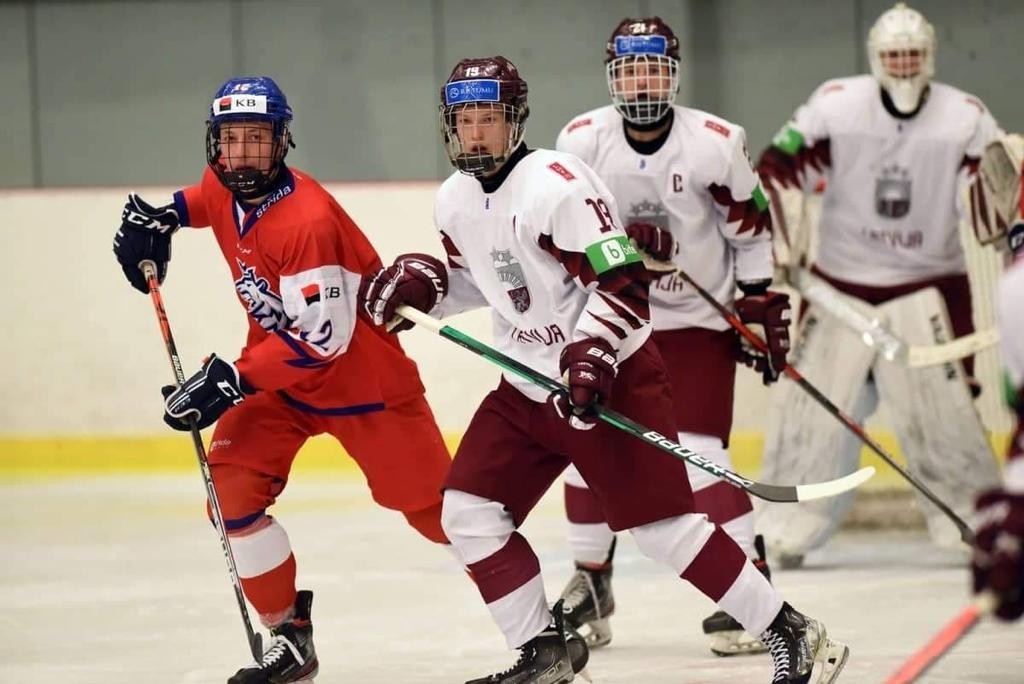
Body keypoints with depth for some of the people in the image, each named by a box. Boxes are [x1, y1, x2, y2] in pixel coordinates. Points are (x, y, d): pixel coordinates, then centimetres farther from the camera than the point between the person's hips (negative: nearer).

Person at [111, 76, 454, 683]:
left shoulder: (306, 220, -31)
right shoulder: (226, 188, -4)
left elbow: (323, 336, -32)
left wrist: (231, 381, -32)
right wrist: (165, 216, 6)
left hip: (363, 376, -7)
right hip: (277, 369, 7)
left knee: (433, 506, 0)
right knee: (232, 491, -11)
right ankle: (290, 634, 1)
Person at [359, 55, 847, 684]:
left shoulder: (557, 184, -20)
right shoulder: (456, 201, 6)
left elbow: (624, 280, -22)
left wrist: (592, 356, -32)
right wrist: (421, 283, 4)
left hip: (613, 379, -8)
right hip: (527, 389, 8)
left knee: (665, 526, -11)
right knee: (468, 512, -1)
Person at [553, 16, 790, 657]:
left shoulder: (716, 144, -16)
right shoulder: (582, 140, -10)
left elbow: (751, 230, -5)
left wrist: (763, 309, -3)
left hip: (697, 319, -3)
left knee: (699, 455, -14)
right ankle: (592, 583, 21)